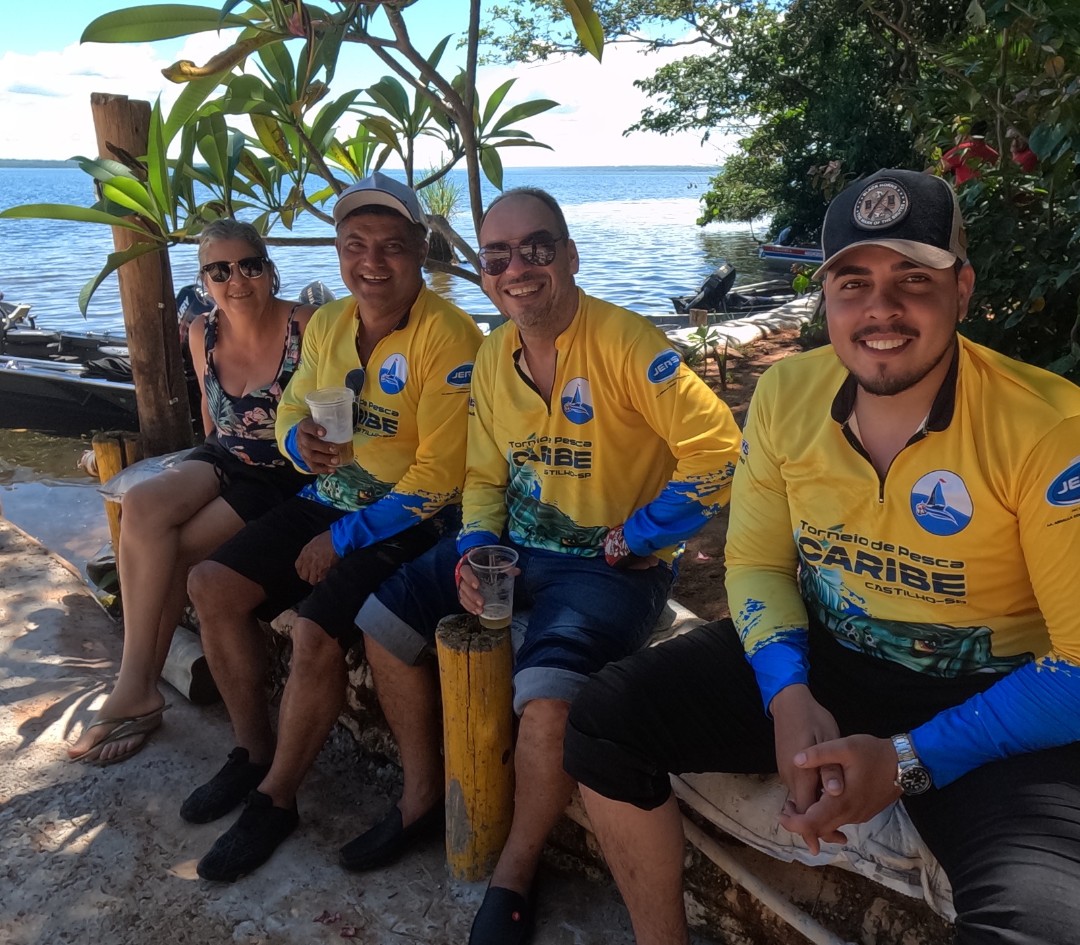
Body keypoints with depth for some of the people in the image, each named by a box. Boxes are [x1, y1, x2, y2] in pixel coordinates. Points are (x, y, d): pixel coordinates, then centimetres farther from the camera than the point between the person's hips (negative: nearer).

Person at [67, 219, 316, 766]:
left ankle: (138, 687, -1)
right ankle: (137, 687, -16)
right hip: (223, 460, 5)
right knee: (142, 506, -25)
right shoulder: (203, 333, 2)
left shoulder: (304, 326, -16)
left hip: (285, 476, -5)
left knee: (171, 551, -22)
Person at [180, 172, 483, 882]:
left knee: (317, 636, -24)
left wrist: (346, 538, -17)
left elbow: (440, 476, -21)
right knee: (215, 587, 1)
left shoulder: (448, 338, -18)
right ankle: (254, 752, 19)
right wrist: (302, 440, -9)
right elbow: (292, 410, 17)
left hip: (408, 523, -8)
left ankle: (275, 799, 4)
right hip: (329, 499, 8)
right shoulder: (327, 325, 5)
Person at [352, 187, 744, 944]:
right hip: (516, 545, 8)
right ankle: (424, 797, 22)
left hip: (612, 564, -7)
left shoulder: (625, 343, -18)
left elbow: (717, 454, -21)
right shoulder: (493, 357, 4)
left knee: (547, 695, -30)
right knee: (384, 619, 3)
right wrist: (476, 549, -7)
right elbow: (485, 476, 11)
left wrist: (633, 537, -16)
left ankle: (515, 876, 0)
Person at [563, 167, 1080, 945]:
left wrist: (908, 760, -23)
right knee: (605, 721, -7)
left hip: (990, 701, -3)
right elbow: (757, 560, 2)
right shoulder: (785, 395, -5)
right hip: (820, 658, 4)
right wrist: (788, 696, -15)